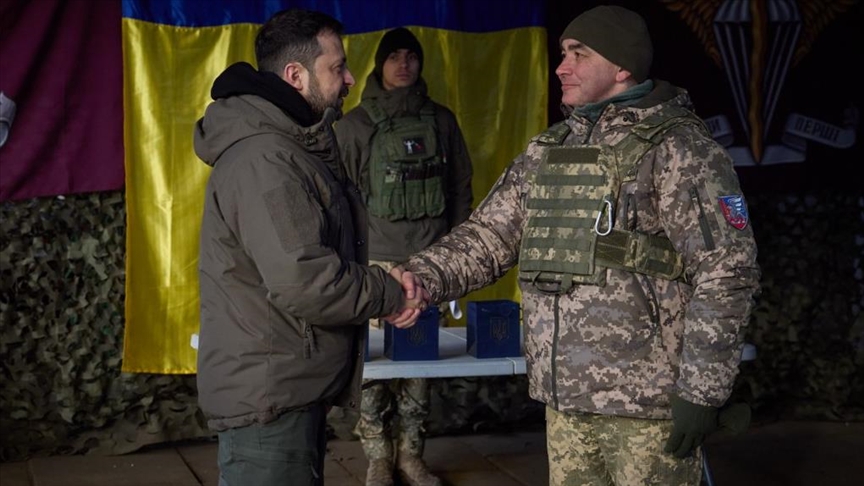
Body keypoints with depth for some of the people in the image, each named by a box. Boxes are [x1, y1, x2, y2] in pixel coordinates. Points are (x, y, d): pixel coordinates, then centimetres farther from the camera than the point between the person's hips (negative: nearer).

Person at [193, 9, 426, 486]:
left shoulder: (294, 149, 13)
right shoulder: (263, 160, -21)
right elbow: (302, 282, -28)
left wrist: (386, 285, 1)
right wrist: (390, 294, -14)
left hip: (293, 392, 11)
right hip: (269, 400, -11)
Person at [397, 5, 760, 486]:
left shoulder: (678, 148, -9)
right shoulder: (545, 152, 12)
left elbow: (726, 272, -14)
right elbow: (488, 235, 11)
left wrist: (701, 389, -17)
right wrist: (421, 277, -7)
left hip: (647, 400, -6)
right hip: (564, 398, 7)